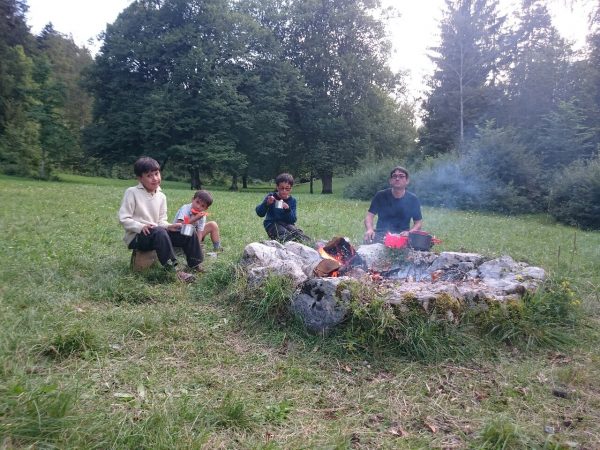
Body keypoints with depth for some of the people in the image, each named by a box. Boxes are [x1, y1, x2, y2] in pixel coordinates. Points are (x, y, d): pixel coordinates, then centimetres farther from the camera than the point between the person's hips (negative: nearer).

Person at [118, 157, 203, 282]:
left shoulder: (161, 196, 8)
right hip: (136, 236, -6)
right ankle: (173, 270, -38)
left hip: (157, 234, 6)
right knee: (159, 232, -39)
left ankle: (195, 265, 3)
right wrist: (141, 227, -27)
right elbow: (123, 218, -14)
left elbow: (161, 220, 8)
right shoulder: (132, 192, -9)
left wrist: (169, 226, -14)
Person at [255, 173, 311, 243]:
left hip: (286, 223, 2)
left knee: (297, 232, -31)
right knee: (284, 234, -35)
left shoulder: (292, 200, 5)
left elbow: (293, 220, -2)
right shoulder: (271, 196, -1)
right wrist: (267, 203, -27)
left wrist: (288, 210, -21)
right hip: (272, 224, -2)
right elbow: (260, 213, -9)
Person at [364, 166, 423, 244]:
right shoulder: (381, 196, 2)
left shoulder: (413, 199, 4)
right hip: (381, 235, -1)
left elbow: (418, 223, 8)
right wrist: (370, 229, -24)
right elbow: (369, 216, -2)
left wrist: (409, 232, -13)